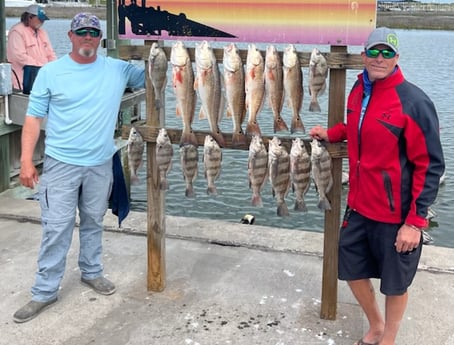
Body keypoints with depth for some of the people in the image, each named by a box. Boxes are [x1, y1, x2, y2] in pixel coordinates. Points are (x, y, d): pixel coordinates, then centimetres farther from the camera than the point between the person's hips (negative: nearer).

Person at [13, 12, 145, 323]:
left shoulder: (118, 69, 1)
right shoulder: (50, 72, -4)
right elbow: (34, 118, -4)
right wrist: (26, 160, -10)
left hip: (100, 164, 3)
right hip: (61, 163, -2)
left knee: (94, 222, 16)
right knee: (57, 228, -2)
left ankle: (92, 272, 35)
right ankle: (45, 291, 8)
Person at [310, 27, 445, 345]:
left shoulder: (414, 101, -18)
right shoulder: (358, 91, 3)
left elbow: (430, 165, -17)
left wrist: (415, 222, -19)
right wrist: (331, 134, 10)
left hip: (396, 215, -7)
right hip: (358, 206, 7)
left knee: (394, 283, 10)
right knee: (352, 269, 18)